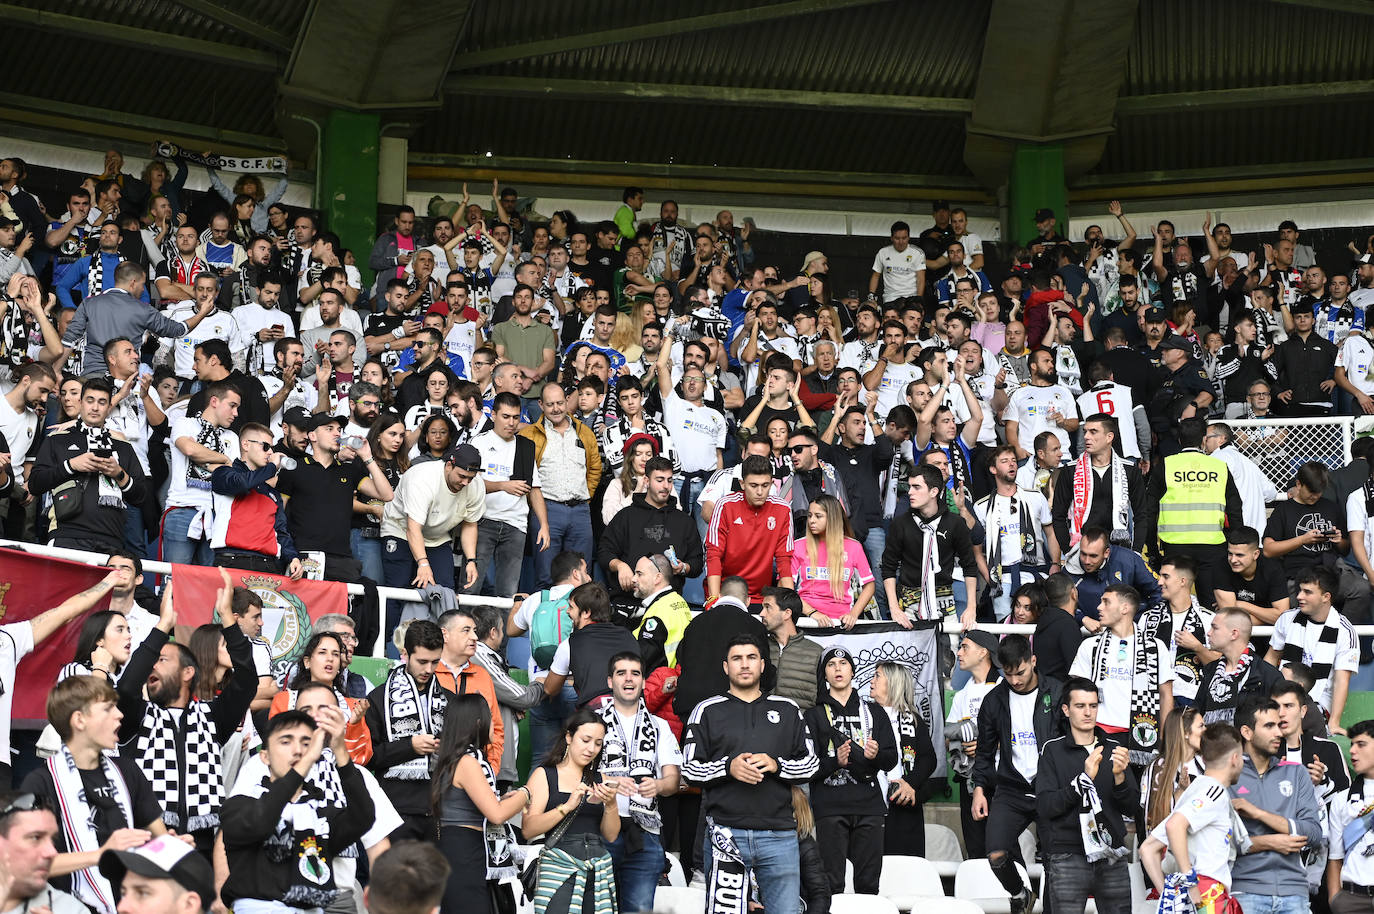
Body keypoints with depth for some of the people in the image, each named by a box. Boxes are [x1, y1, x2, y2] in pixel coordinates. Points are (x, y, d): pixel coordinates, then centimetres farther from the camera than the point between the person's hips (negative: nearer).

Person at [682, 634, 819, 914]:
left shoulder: (787, 710, 15)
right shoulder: (708, 711, 10)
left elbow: (811, 764, 11)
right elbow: (689, 767, 5)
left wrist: (776, 765, -7)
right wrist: (727, 767, -12)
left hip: (779, 834, 1)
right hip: (725, 833, -1)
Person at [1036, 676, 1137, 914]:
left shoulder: (1114, 749, 11)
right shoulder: (1053, 750, 2)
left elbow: (1131, 810, 7)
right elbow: (1044, 806, -9)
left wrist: (1119, 776, -12)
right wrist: (1084, 779, -18)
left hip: (1112, 858, 3)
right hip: (1069, 856, -3)